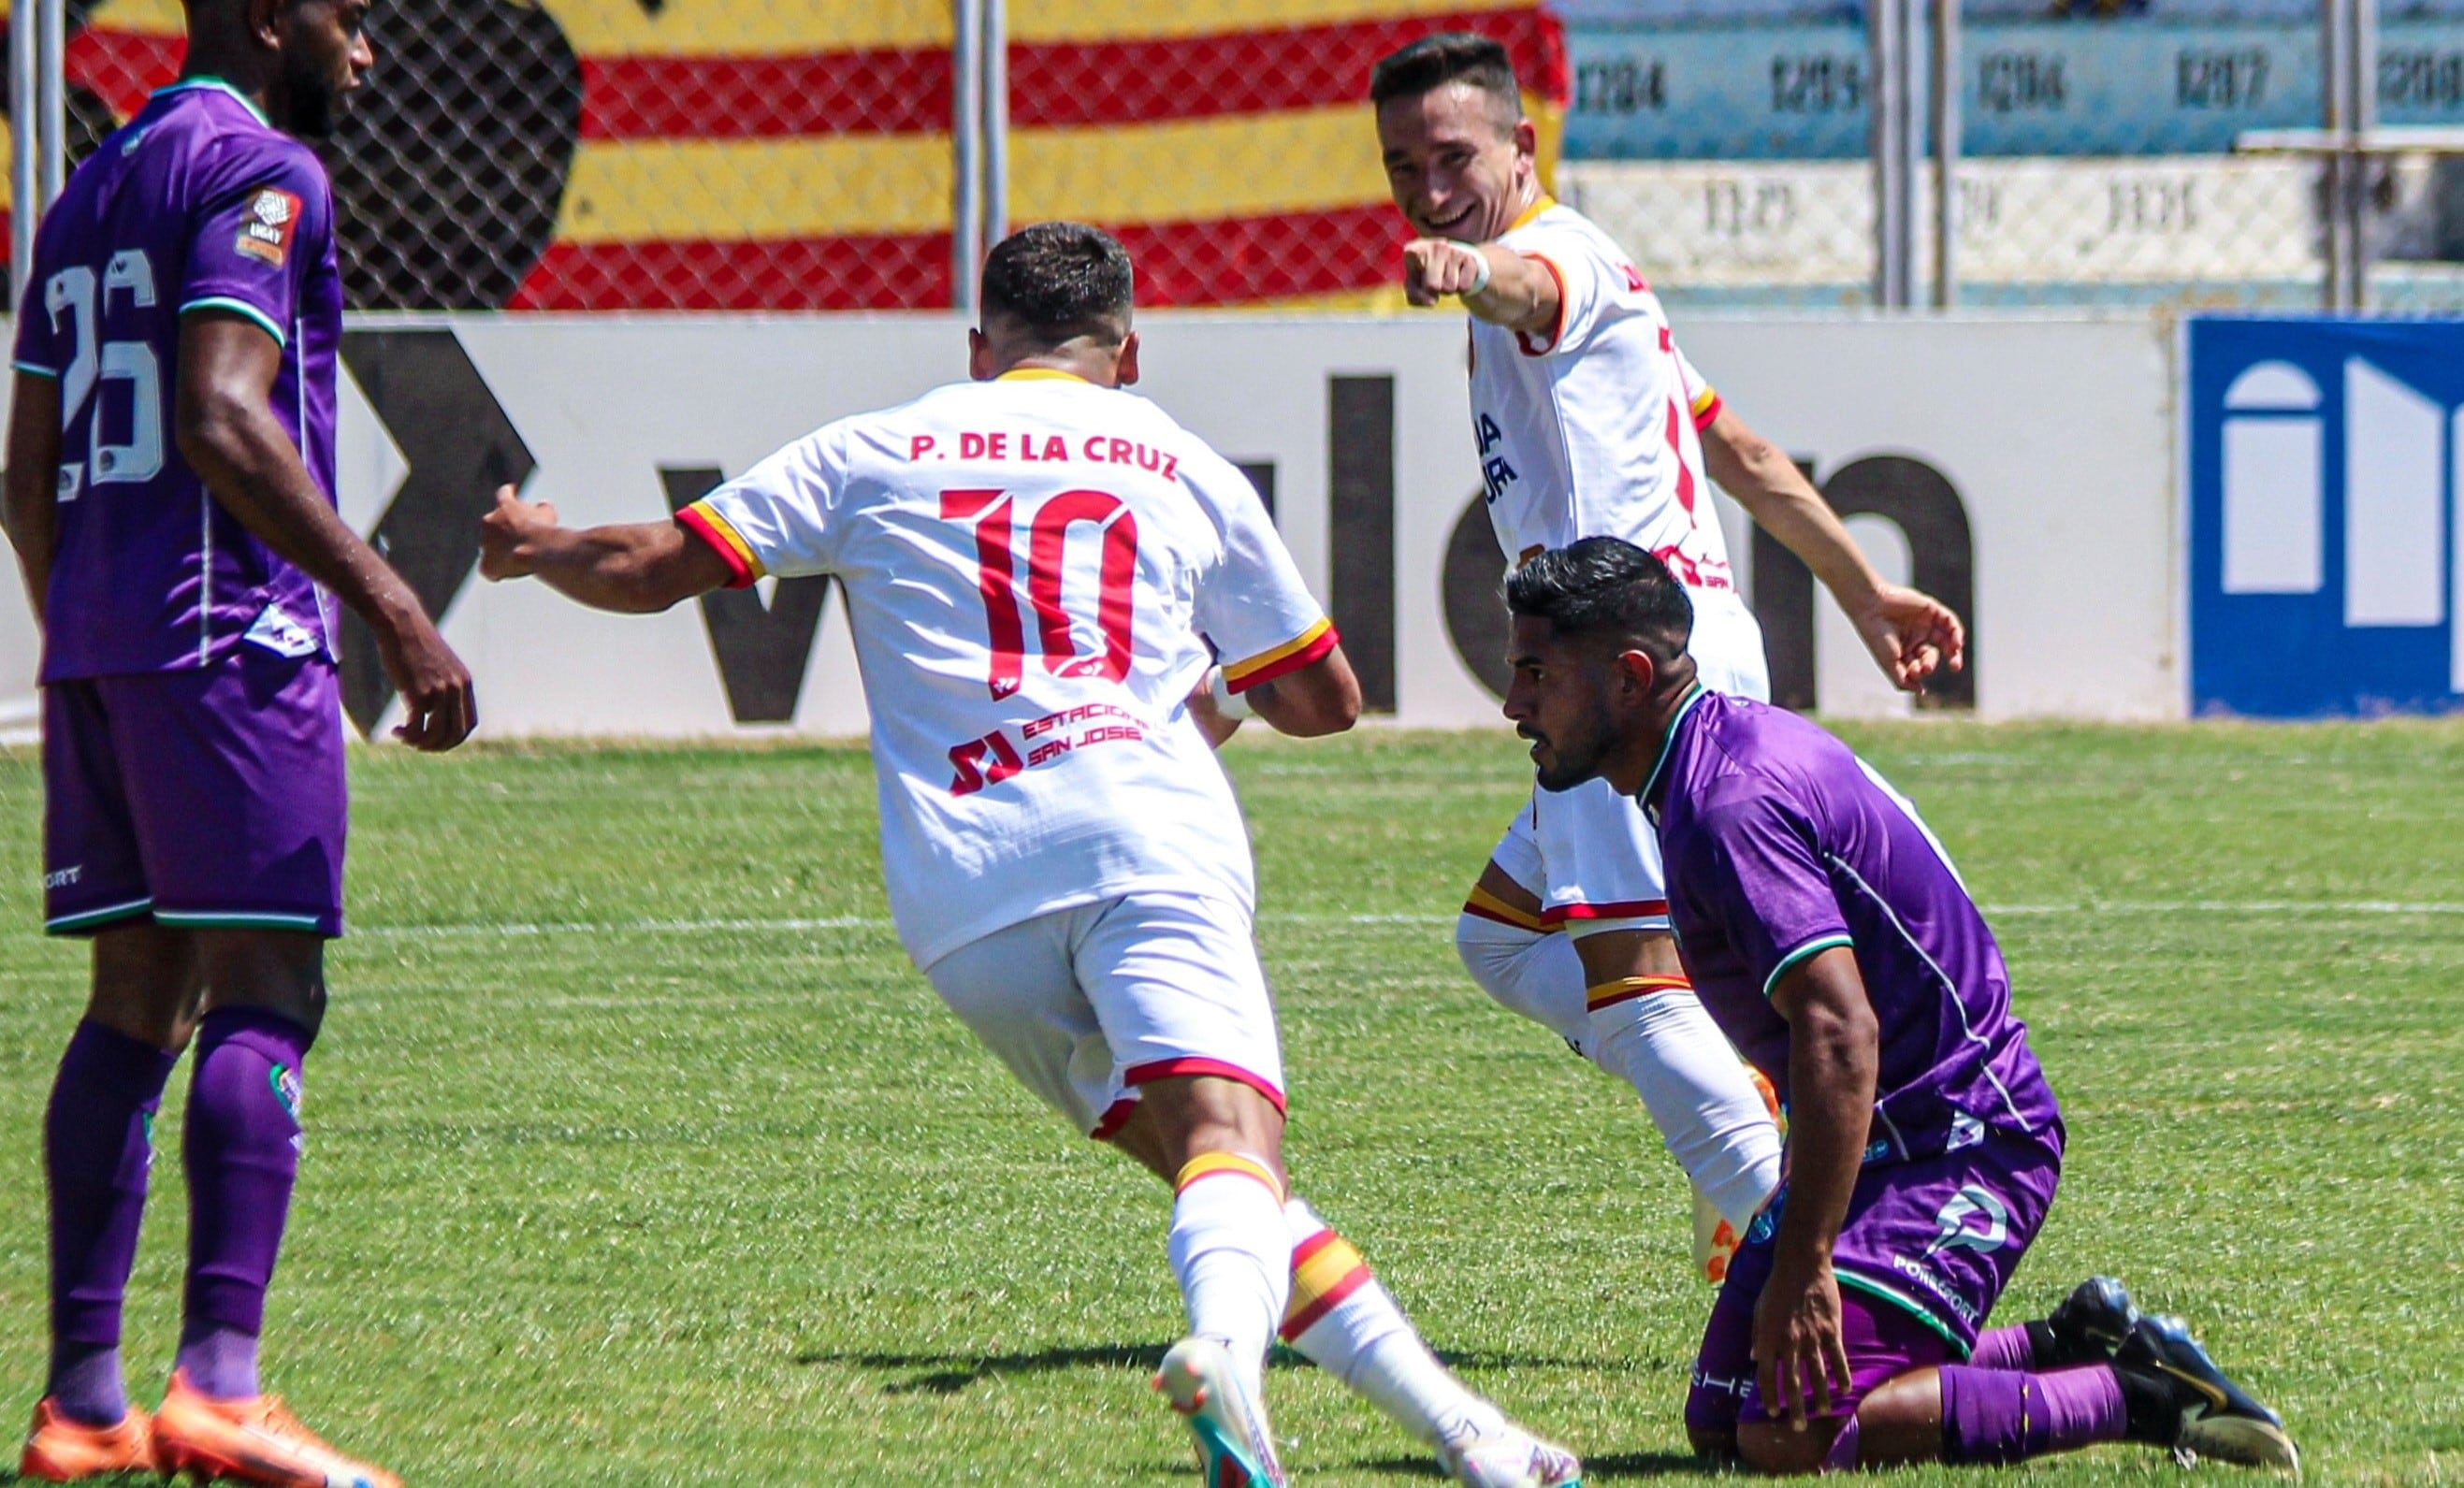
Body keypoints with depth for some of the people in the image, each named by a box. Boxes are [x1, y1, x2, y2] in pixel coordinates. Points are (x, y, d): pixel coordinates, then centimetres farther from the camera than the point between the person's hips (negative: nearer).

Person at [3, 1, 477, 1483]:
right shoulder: (260, 170, -7)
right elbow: (223, 419, -19)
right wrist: (392, 604, -20)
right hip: (229, 635, -9)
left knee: (136, 1001, 10)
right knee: (263, 997, -11)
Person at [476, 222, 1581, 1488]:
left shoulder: (869, 456, 21)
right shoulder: (1186, 469, 22)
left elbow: (653, 569, 22)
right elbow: (1325, 700, 29)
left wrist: (533, 545, 43)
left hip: (962, 902, 2)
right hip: (1146, 841, -2)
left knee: (1199, 1151, 13)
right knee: (1231, 1137, -21)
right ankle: (1226, 1336, -55)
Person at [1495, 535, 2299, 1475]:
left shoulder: (1730, 807, -22)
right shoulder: (1733, 743, 11)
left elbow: (1839, 1033, -32)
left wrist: (1802, 1271, -34)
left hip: (1959, 1143, -11)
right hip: (1891, 1142, 11)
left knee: (1791, 1435, -23)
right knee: (1720, 1422, 9)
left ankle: (2135, 1394, -10)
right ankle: (2066, 1347, 14)